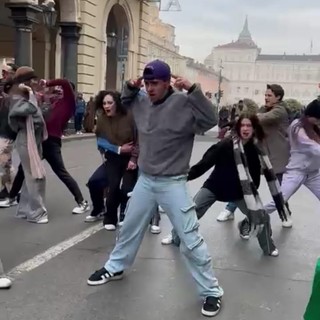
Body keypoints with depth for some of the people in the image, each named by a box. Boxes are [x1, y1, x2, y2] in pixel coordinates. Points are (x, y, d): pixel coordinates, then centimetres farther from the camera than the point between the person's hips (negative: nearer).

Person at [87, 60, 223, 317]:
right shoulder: (142, 102, 3)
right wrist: (130, 87, 3)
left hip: (173, 184, -6)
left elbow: (211, 120, -26)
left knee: (191, 240, -3)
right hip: (145, 180, 6)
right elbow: (125, 102, 24)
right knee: (129, 228, 22)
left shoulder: (182, 104, -16)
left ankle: (212, 291, 12)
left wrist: (193, 90, -33)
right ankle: (115, 268, 44)